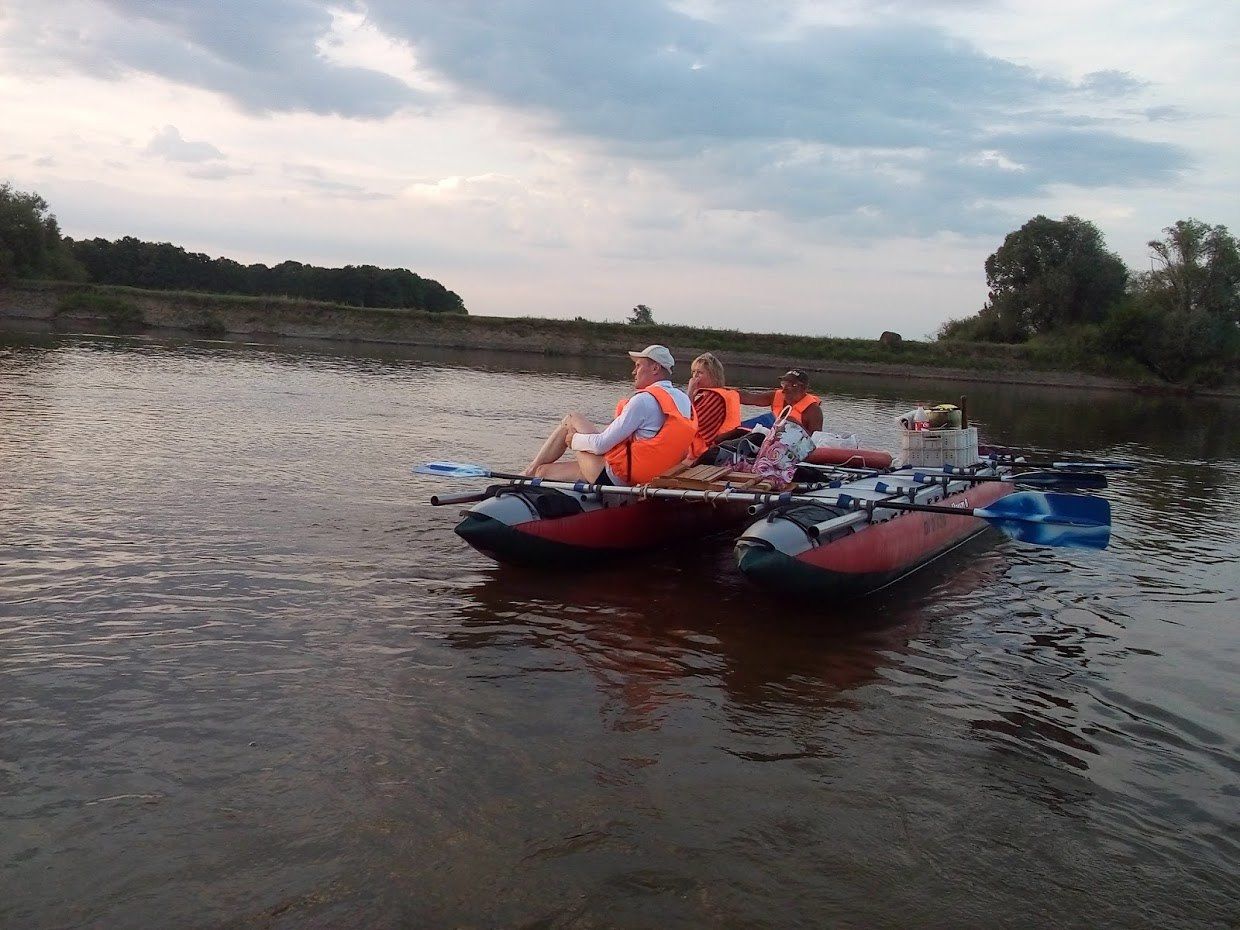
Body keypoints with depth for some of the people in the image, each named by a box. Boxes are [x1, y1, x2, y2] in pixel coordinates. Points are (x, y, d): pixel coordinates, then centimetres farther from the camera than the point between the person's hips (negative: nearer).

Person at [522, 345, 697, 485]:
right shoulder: (684, 399, 7)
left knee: (570, 421, 9)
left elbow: (601, 445, -18)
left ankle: (531, 470, 20)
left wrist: (574, 440, 1)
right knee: (545, 471, 14)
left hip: (613, 476, -8)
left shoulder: (643, 400, -19)